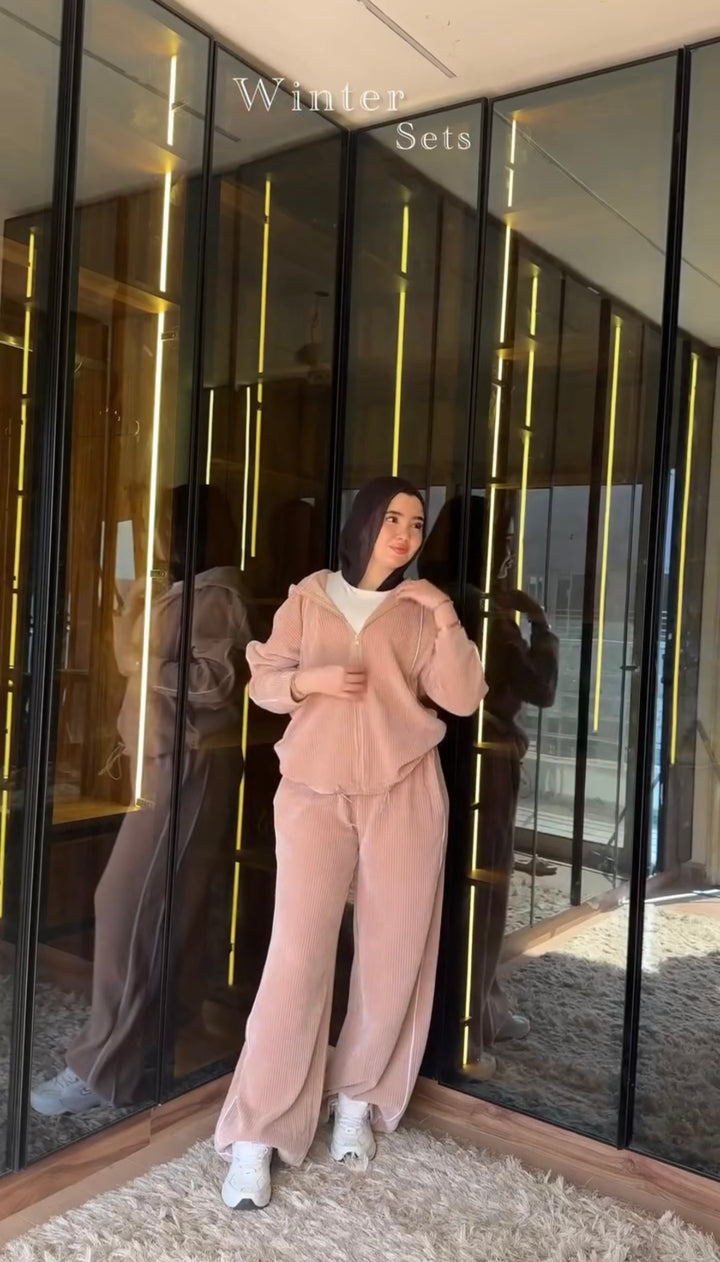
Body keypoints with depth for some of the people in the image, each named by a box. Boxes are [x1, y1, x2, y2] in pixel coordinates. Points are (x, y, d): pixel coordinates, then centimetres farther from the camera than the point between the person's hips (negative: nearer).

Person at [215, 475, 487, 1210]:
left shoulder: (421, 611, 8)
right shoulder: (309, 595, 7)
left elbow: (463, 699, 0)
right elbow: (261, 682, 6)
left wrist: (447, 618, -10)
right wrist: (311, 680, -13)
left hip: (403, 793, 2)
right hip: (315, 792, -1)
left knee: (394, 950, 6)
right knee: (297, 952, -7)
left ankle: (360, 1098, 26)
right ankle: (255, 1137, 2)